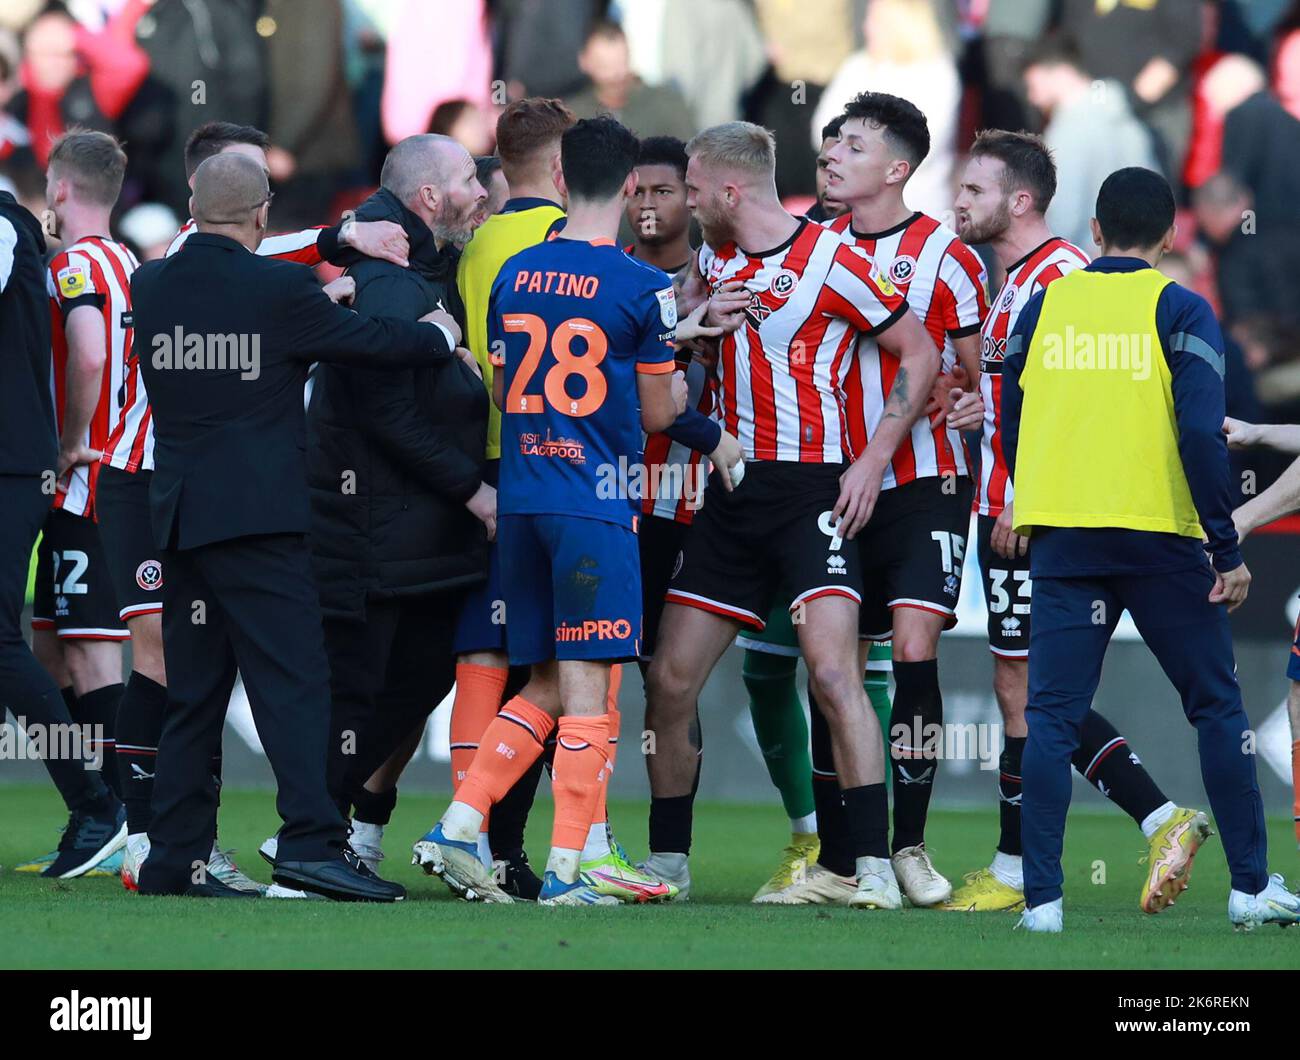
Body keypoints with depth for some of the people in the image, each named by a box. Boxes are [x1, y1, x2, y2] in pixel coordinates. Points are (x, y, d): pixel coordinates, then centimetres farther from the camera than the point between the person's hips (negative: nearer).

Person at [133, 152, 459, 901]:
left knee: (194, 692, 11)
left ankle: (175, 859, 12)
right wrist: (441, 334, 20)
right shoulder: (280, 290, -9)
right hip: (257, 517, -6)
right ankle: (311, 841, -19)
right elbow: (372, 341, 1)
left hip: (180, 517, 6)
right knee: (294, 678, -8)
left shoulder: (151, 286, 7)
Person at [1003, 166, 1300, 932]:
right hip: (1161, 539, -2)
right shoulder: (1178, 310, -3)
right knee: (1216, 705, 10)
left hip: (1062, 535, 2)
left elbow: (1013, 427, 12)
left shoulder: (1044, 305, 8)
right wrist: (1228, 550, -10)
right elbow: (1200, 433, -13)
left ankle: (1042, 898, -6)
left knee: (1053, 715, 3)